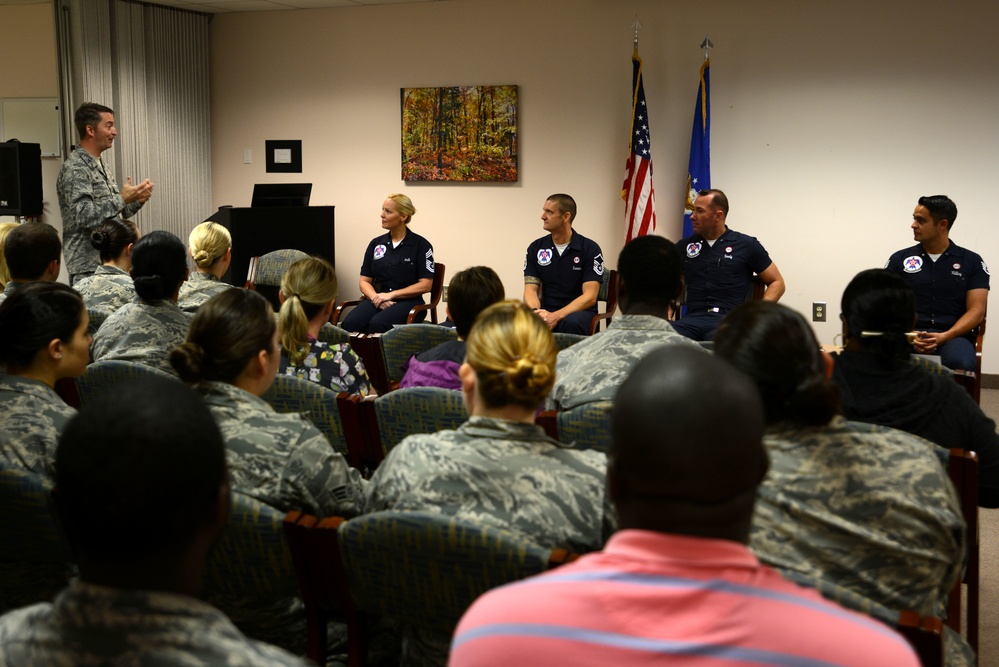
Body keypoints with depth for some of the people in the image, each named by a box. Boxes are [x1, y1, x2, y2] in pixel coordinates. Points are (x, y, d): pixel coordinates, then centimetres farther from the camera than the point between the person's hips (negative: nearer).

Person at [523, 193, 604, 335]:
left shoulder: (590, 249, -3)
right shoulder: (536, 248, 8)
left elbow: (590, 297, -10)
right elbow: (531, 290, 2)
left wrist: (556, 316, -24)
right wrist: (537, 312, -22)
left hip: (580, 312, -2)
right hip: (547, 311, 2)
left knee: (571, 322, -39)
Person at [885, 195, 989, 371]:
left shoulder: (972, 262, 11)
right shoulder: (899, 259, 13)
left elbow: (976, 310, 4)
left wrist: (945, 336, -13)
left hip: (953, 336, 0)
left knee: (961, 364, -37)